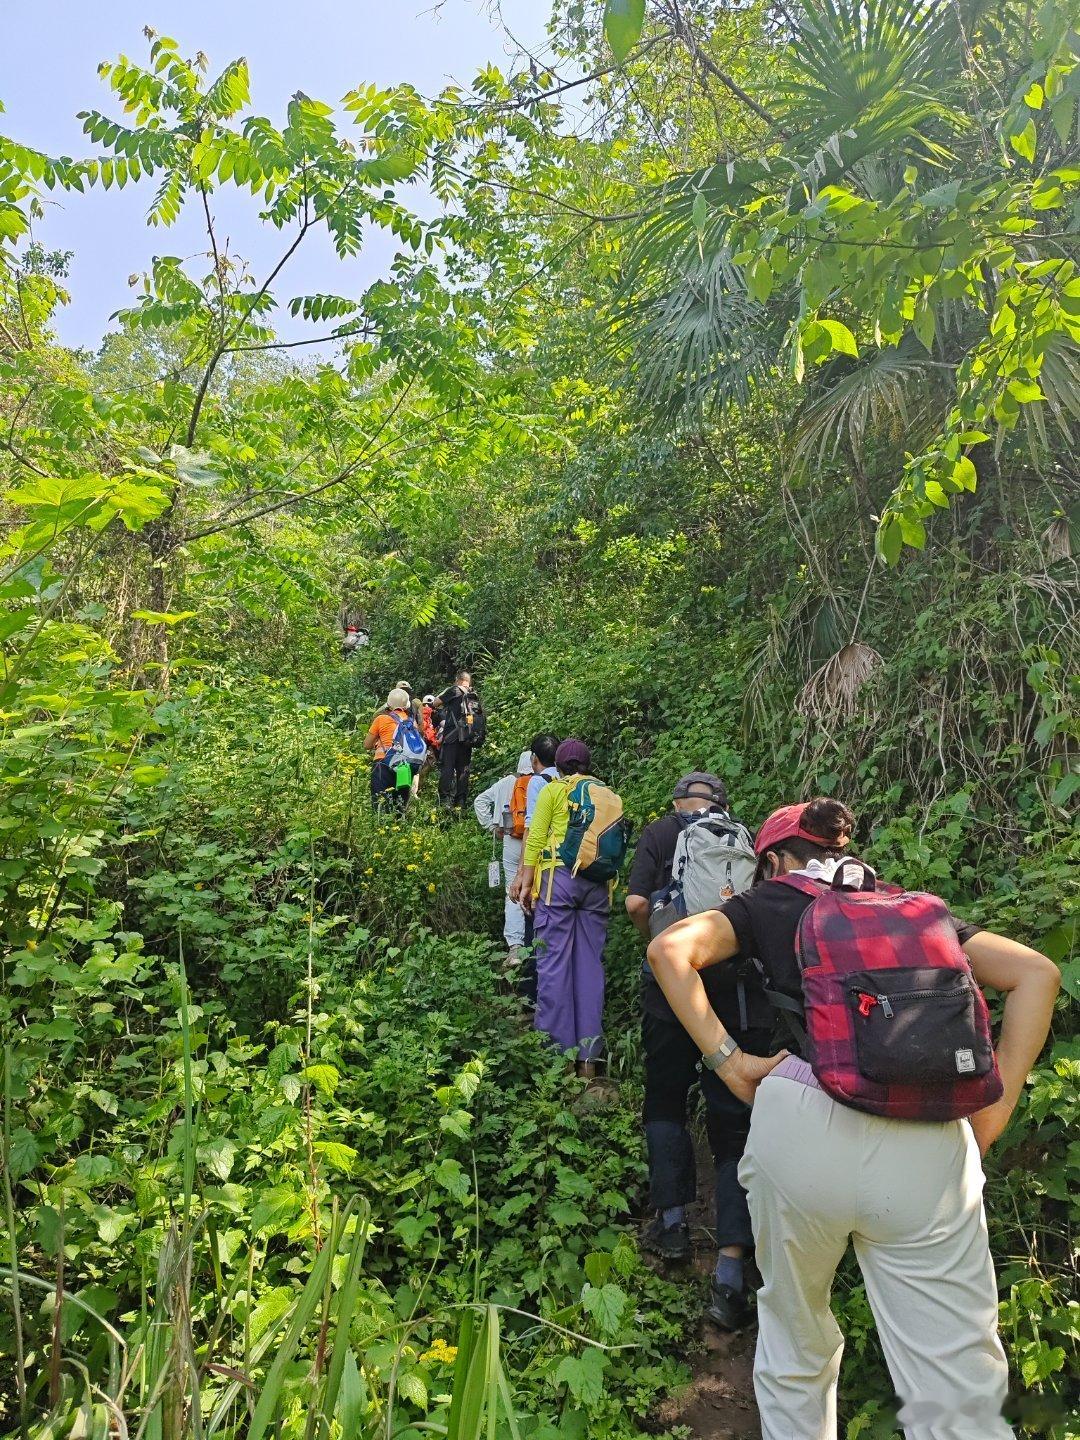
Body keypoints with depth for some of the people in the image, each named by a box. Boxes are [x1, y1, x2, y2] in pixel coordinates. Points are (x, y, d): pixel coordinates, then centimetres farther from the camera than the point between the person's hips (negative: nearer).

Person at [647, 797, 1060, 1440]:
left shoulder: (768, 901, 15)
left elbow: (669, 949, -1)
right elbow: (1035, 972, 15)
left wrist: (728, 1059, 1)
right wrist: (993, 1114, 11)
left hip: (799, 1119, -1)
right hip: (928, 1146, 2)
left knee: (794, 1344, 24)